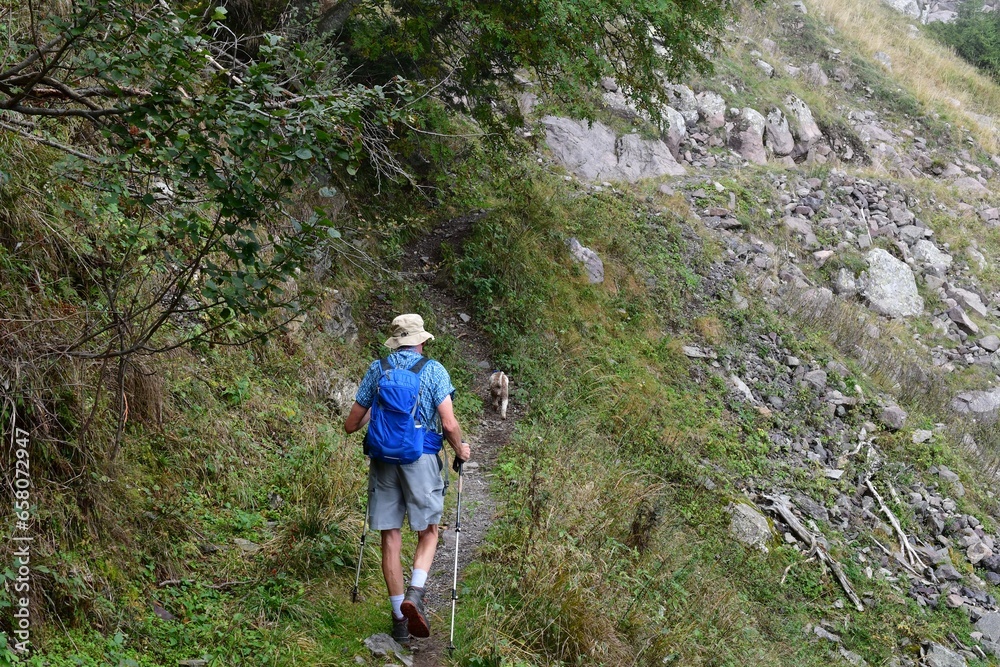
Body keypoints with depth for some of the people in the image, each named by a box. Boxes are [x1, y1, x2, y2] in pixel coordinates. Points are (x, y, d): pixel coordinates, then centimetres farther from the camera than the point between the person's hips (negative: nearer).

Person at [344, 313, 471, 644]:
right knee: (428, 532, 11)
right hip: (422, 458, -2)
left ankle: (399, 617, 9)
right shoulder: (433, 370, 0)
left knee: (390, 537, 6)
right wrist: (460, 450, 11)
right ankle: (414, 593, -11)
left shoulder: (377, 369, 7)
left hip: (383, 458, 2)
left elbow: (351, 424, 9)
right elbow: (449, 424, -8)